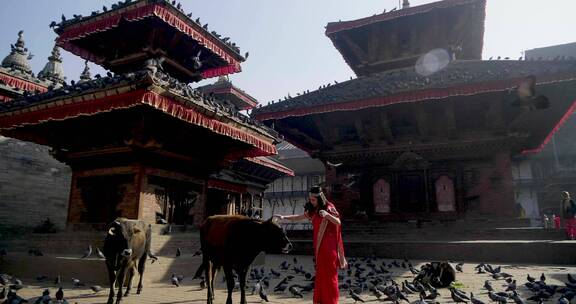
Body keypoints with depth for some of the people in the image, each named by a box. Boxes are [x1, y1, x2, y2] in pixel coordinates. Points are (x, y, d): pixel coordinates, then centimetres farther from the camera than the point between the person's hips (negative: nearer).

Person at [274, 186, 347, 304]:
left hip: (329, 244, -6)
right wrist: (284, 217, 7)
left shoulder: (328, 207, -12)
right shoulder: (313, 210, 6)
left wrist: (327, 214, -32)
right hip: (319, 244, 6)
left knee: (329, 271, 0)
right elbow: (300, 217, 14)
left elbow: (338, 222, -15)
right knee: (320, 271, 12)